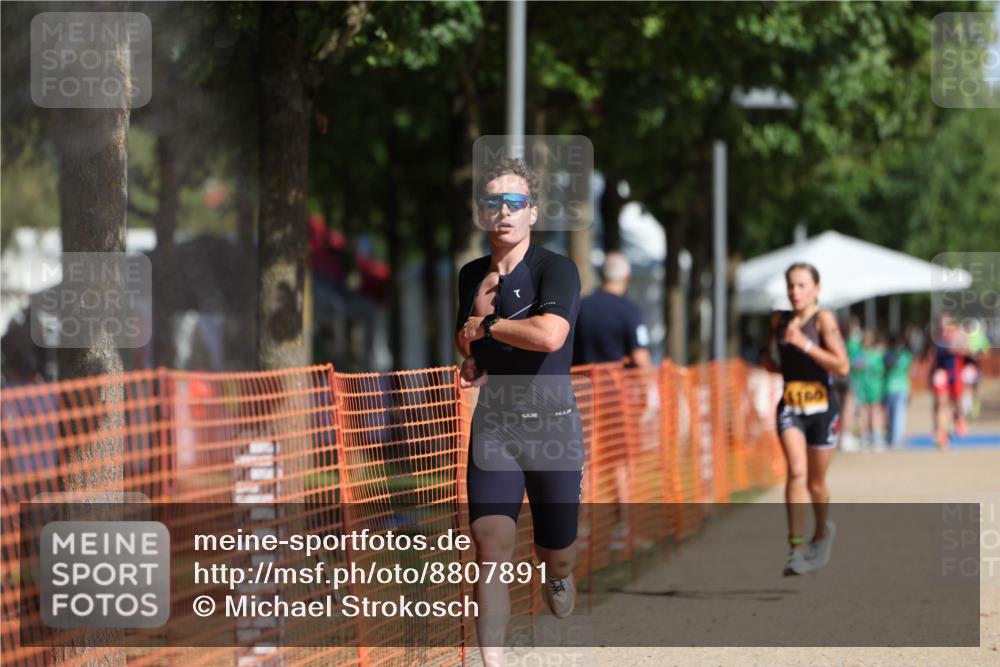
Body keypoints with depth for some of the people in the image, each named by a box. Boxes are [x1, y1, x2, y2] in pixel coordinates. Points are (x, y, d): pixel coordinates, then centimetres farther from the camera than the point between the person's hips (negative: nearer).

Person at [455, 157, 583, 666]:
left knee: (556, 554, 11)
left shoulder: (555, 269, -13)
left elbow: (549, 335, -31)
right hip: (493, 425, 3)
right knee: (491, 547, -16)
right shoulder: (472, 275, 6)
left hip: (552, 425, -3)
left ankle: (557, 577, 48)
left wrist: (486, 323, -16)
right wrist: (476, 312, -2)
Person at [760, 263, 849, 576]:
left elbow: (842, 366, -20)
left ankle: (823, 530, 41)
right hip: (790, 407, 2)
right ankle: (795, 548, -22)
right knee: (797, 472, -19)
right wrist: (769, 360, 4)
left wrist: (805, 344, -24)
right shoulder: (779, 320, 5)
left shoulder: (823, 319, -10)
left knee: (816, 482, 11)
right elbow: (768, 355, 26)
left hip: (822, 408, -2)